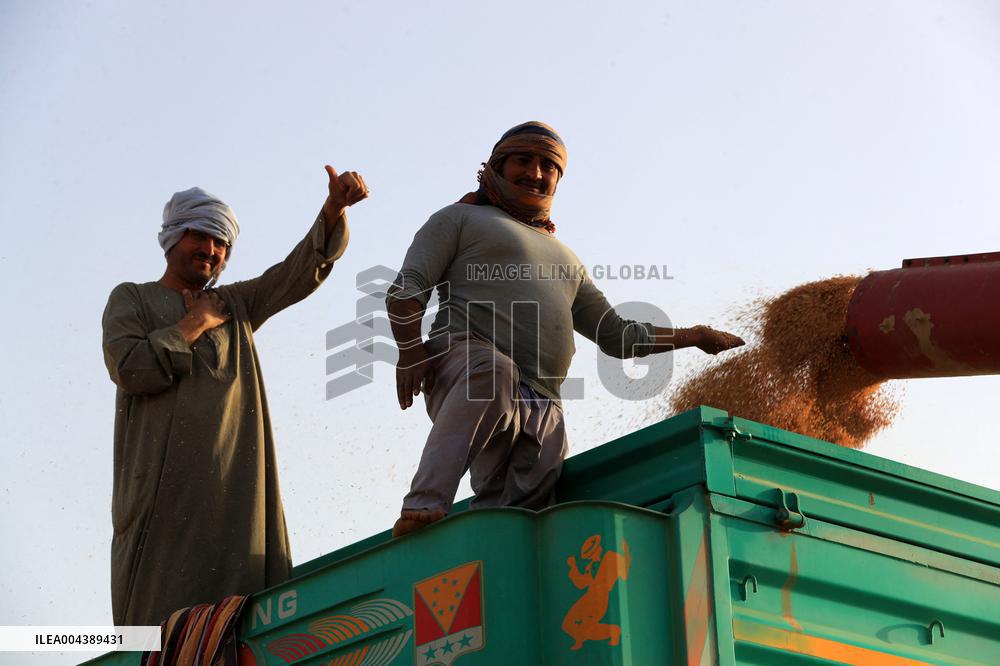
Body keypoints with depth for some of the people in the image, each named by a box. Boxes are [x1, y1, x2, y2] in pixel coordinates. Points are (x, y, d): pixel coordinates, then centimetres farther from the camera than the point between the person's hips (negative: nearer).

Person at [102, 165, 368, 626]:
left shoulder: (236, 304, 25)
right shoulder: (131, 299, 13)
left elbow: (305, 268, 13)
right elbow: (130, 369, -6)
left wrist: (335, 206, -4)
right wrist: (196, 323, 3)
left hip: (236, 482, 4)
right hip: (163, 481, -4)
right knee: (159, 614, -12)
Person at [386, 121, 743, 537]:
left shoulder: (564, 259, 39)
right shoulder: (460, 218, 22)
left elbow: (618, 336, 42)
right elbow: (406, 288, 7)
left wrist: (693, 337, 34)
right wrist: (411, 347, -13)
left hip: (542, 413, 6)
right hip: (464, 361, -6)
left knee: (519, 521, -17)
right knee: (494, 370, -41)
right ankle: (423, 510, -49)